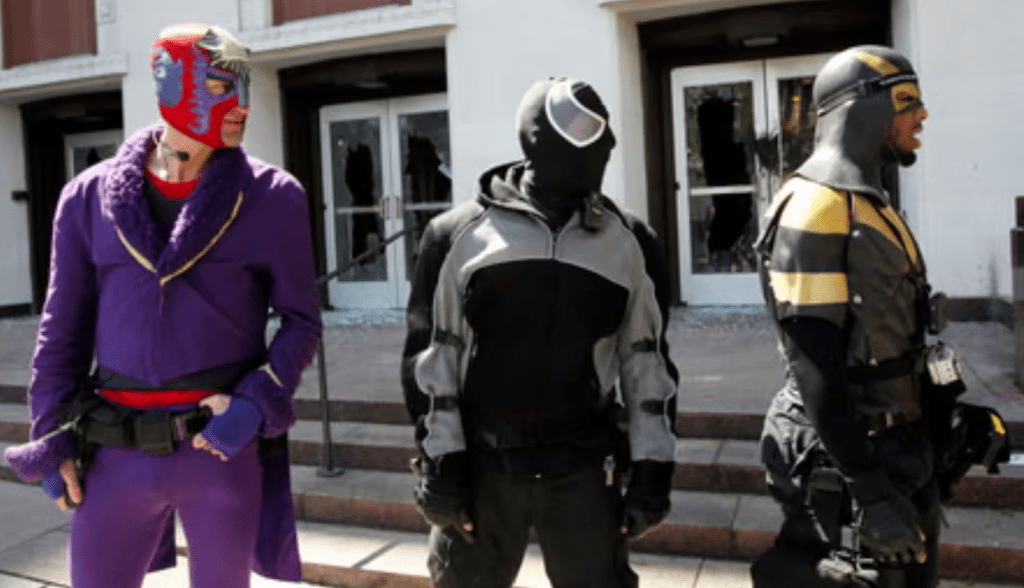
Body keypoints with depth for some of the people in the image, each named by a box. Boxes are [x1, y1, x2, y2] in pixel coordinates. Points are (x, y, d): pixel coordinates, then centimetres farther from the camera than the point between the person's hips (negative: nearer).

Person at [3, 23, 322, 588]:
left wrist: (256, 403, -13)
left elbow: (301, 320, 1)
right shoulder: (90, 196, 3)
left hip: (223, 442, -2)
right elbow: (64, 327, 8)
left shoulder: (271, 196, -3)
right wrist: (53, 437, 4)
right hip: (118, 450, 2)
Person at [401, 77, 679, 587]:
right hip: (481, 464, -1)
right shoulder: (460, 236, -4)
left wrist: (652, 466, 3)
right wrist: (438, 459, -4)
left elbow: (647, 360, 6)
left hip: (581, 467, 1)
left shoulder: (627, 244, 2)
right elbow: (430, 354, -1)